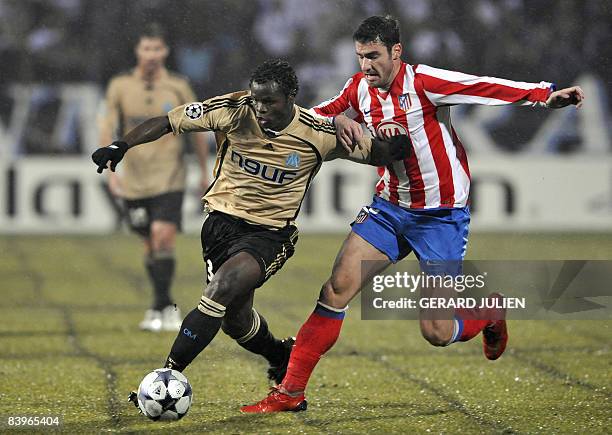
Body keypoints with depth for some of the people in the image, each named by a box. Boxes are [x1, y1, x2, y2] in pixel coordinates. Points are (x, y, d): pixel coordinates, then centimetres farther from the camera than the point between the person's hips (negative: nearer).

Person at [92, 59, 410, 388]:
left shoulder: (317, 135, -13)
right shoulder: (233, 110, -13)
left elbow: (374, 153, 2)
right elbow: (167, 122, -7)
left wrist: (395, 149, -19)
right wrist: (121, 146, -17)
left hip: (271, 233, -3)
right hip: (221, 221, 3)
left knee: (223, 286, -28)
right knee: (235, 321, 8)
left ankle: (169, 373, -22)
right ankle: (281, 356, 42)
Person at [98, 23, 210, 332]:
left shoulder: (178, 87, -1)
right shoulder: (120, 86, 1)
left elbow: (197, 131, 9)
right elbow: (108, 128, 2)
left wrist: (204, 172, 13)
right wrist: (110, 171, -8)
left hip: (169, 179, -2)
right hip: (134, 179, 2)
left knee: (162, 236, -17)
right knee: (149, 244, 8)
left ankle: (160, 308, -10)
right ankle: (167, 307, 23)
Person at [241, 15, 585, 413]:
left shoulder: (424, 82, -18)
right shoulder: (360, 88, 0)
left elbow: (487, 88, -27)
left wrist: (547, 95, -39)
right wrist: (340, 120, -10)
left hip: (442, 216, -5)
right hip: (390, 207, 5)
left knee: (437, 333, -7)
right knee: (337, 287, -10)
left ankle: (490, 313, 28)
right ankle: (291, 391, -4)